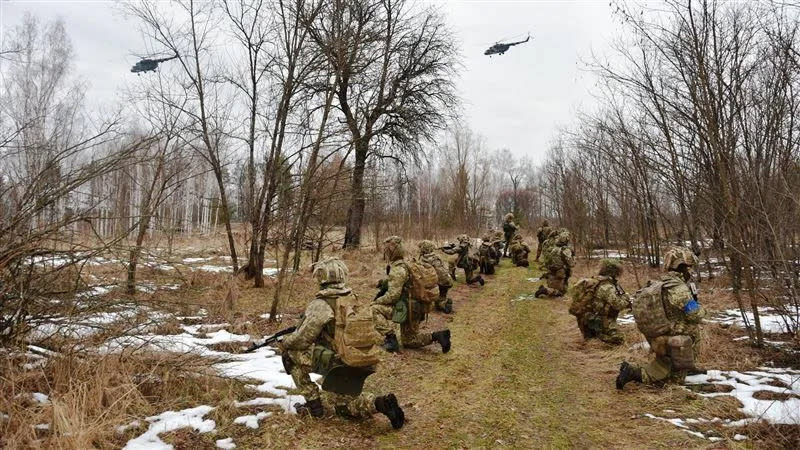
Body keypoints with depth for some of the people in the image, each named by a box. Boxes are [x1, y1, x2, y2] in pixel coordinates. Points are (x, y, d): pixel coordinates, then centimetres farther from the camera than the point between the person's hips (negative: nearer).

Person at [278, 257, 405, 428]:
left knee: (290, 355, 6)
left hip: (335, 362, -7)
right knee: (343, 405, 27)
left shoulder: (320, 304, -16)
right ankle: (379, 403, 1)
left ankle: (313, 404, 8)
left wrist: (284, 342, 8)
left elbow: (302, 338, -13)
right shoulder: (353, 298, 6)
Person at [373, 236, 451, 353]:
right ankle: (436, 336, 5)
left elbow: (393, 295, -24)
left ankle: (390, 338, -8)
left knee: (375, 308, -8)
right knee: (409, 341, 20)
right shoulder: (407, 264, 10)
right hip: (413, 309, 9)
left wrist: (377, 301, -9)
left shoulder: (397, 269, -20)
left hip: (406, 309, -9)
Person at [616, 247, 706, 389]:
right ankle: (635, 372, -11)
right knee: (675, 378, 5)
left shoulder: (656, 285, 5)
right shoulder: (679, 288, -20)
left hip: (657, 340, 8)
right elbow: (696, 316, -16)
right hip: (676, 344, -8)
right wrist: (699, 306, 5)